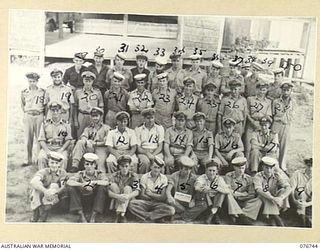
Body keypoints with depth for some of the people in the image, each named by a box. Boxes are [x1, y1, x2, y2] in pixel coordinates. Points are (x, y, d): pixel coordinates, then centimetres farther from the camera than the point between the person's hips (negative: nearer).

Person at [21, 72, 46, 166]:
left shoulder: (42, 92, -1)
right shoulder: (24, 92, 5)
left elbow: (46, 104, 6)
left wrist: (42, 113, -1)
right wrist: (26, 113, 12)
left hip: (39, 116, -2)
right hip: (28, 116, 2)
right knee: (28, 139, 3)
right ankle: (28, 159, 11)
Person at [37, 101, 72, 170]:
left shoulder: (66, 124, 9)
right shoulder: (45, 123, 11)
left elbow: (68, 140, 5)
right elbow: (41, 140, 7)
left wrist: (61, 150, -11)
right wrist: (47, 150, -10)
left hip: (61, 148, -1)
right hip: (47, 147, 1)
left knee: (63, 159, -32)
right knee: (41, 158, -30)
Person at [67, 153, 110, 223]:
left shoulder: (99, 174, -4)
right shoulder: (80, 174, -3)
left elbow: (106, 182, -25)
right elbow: (69, 182, -21)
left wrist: (92, 182, -27)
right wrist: (83, 185, -31)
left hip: (94, 200, -1)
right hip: (82, 199, 1)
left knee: (102, 188, -26)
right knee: (71, 188, -21)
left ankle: (93, 216, -22)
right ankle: (81, 215, -18)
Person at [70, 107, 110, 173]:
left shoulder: (106, 128, 12)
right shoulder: (88, 128, 25)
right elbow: (83, 137, 6)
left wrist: (95, 143, -8)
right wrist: (86, 141, -17)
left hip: (101, 148, -3)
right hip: (90, 148, 3)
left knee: (100, 162, -33)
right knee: (80, 142, -25)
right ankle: (75, 165, -31)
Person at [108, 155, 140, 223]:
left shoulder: (133, 175, -6)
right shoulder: (114, 176, -5)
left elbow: (137, 191, -18)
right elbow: (109, 192, -17)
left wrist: (128, 196, -40)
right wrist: (118, 196, -38)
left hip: (129, 201, 0)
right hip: (117, 200, 1)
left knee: (127, 188, -25)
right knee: (114, 185, -22)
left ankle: (120, 214, -37)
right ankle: (121, 215, -32)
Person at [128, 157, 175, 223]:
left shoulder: (164, 178, 2)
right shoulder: (144, 177, 0)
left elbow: (163, 198, -4)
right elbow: (142, 196, -6)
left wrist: (150, 193, -10)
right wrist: (156, 197, -10)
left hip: (157, 204, 0)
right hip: (145, 203, 0)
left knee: (171, 210, -29)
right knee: (131, 203, -31)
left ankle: (146, 216, -22)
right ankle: (157, 217, -27)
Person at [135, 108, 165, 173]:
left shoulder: (160, 128, 9)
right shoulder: (138, 129, 6)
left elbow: (160, 146, 4)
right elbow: (138, 148, 2)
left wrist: (153, 154, -14)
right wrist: (147, 153, -15)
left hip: (156, 152, 1)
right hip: (143, 152, -1)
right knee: (145, 162, -34)